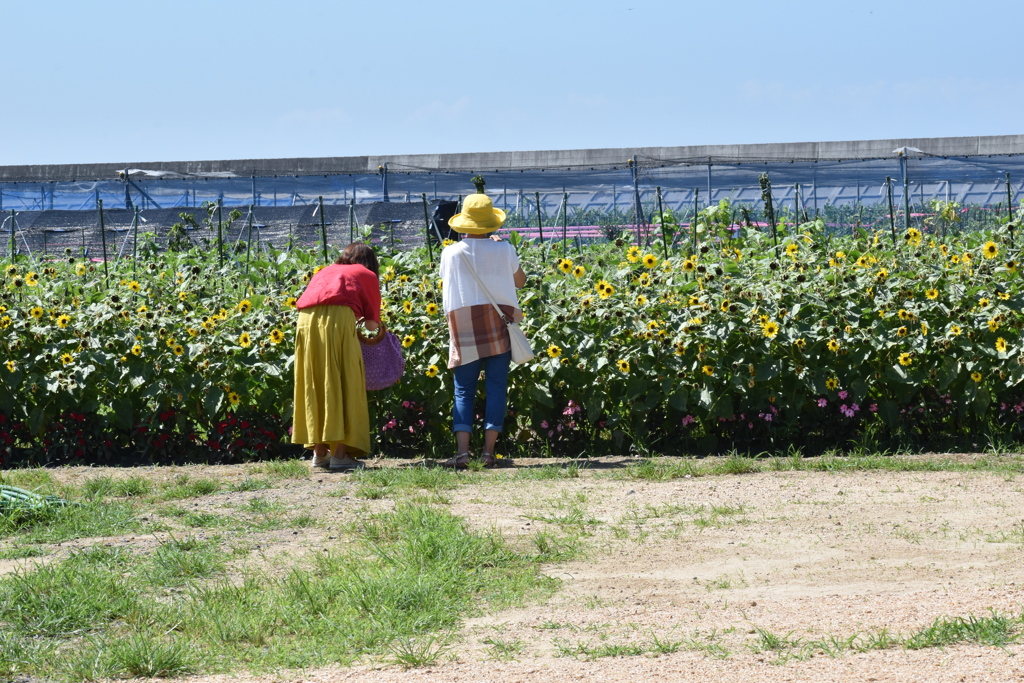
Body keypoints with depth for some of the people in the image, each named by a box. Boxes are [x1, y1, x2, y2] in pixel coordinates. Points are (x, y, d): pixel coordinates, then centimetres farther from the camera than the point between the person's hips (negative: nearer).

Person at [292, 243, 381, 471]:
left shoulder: (325, 272, 37)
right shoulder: (368, 276, 24)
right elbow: (372, 323, 19)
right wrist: (369, 322, 42)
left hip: (306, 321, 5)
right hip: (338, 318, -4)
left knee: (316, 385, 11)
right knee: (343, 385, -1)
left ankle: (319, 451, 13)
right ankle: (340, 452, -6)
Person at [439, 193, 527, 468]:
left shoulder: (451, 253, -1)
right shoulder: (504, 251, 0)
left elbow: (447, 285, 7)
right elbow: (520, 280, 17)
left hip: (463, 326, 0)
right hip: (499, 324, 0)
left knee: (464, 391, 2)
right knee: (496, 388, 3)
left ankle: (462, 452, -12)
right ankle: (488, 451, -3)